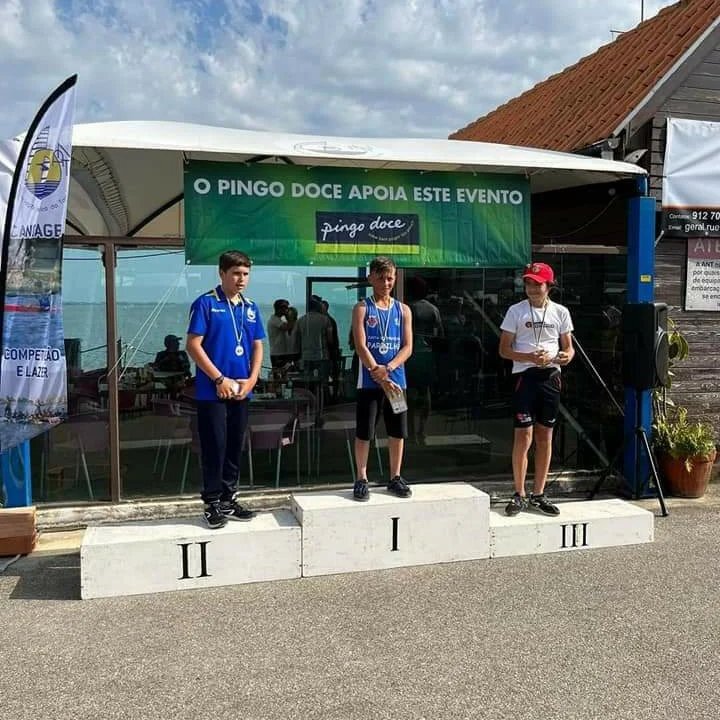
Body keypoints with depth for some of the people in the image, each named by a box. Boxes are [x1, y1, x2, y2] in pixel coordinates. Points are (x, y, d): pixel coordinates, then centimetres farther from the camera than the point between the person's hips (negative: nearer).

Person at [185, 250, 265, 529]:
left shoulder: (250, 307, 10)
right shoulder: (206, 303, -6)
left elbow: (258, 346, 14)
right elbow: (193, 345, -11)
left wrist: (251, 379, 0)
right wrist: (220, 379, -13)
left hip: (241, 390, 6)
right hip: (212, 390, -5)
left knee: (235, 446, 11)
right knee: (214, 447, -1)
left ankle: (228, 500, 23)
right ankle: (212, 504, 10)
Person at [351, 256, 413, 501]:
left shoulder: (403, 310, 9)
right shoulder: (362, 308, -1)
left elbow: (408, 347, 2)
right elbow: (360, 346, -11)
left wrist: (389, 368, -15)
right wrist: (379, 375, -19)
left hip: (396, 380, 4)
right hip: (369, 382, -3)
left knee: (398, 431, 8)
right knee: (364, 432, 1)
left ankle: (395, 477, 21)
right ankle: (361, 479, 12)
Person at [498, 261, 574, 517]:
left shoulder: (560, 312, 7)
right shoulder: (516, 311, -1)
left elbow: (568, 347, 12)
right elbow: (504, 350, -2)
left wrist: (566, 356, -13)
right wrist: (530, 357, -18)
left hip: (551, 377, 3)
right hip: (525, 376, -3)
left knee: (545, 437, 8)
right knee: (524, 436, -5)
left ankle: (538, 495, 18)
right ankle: (519, 495, 8)